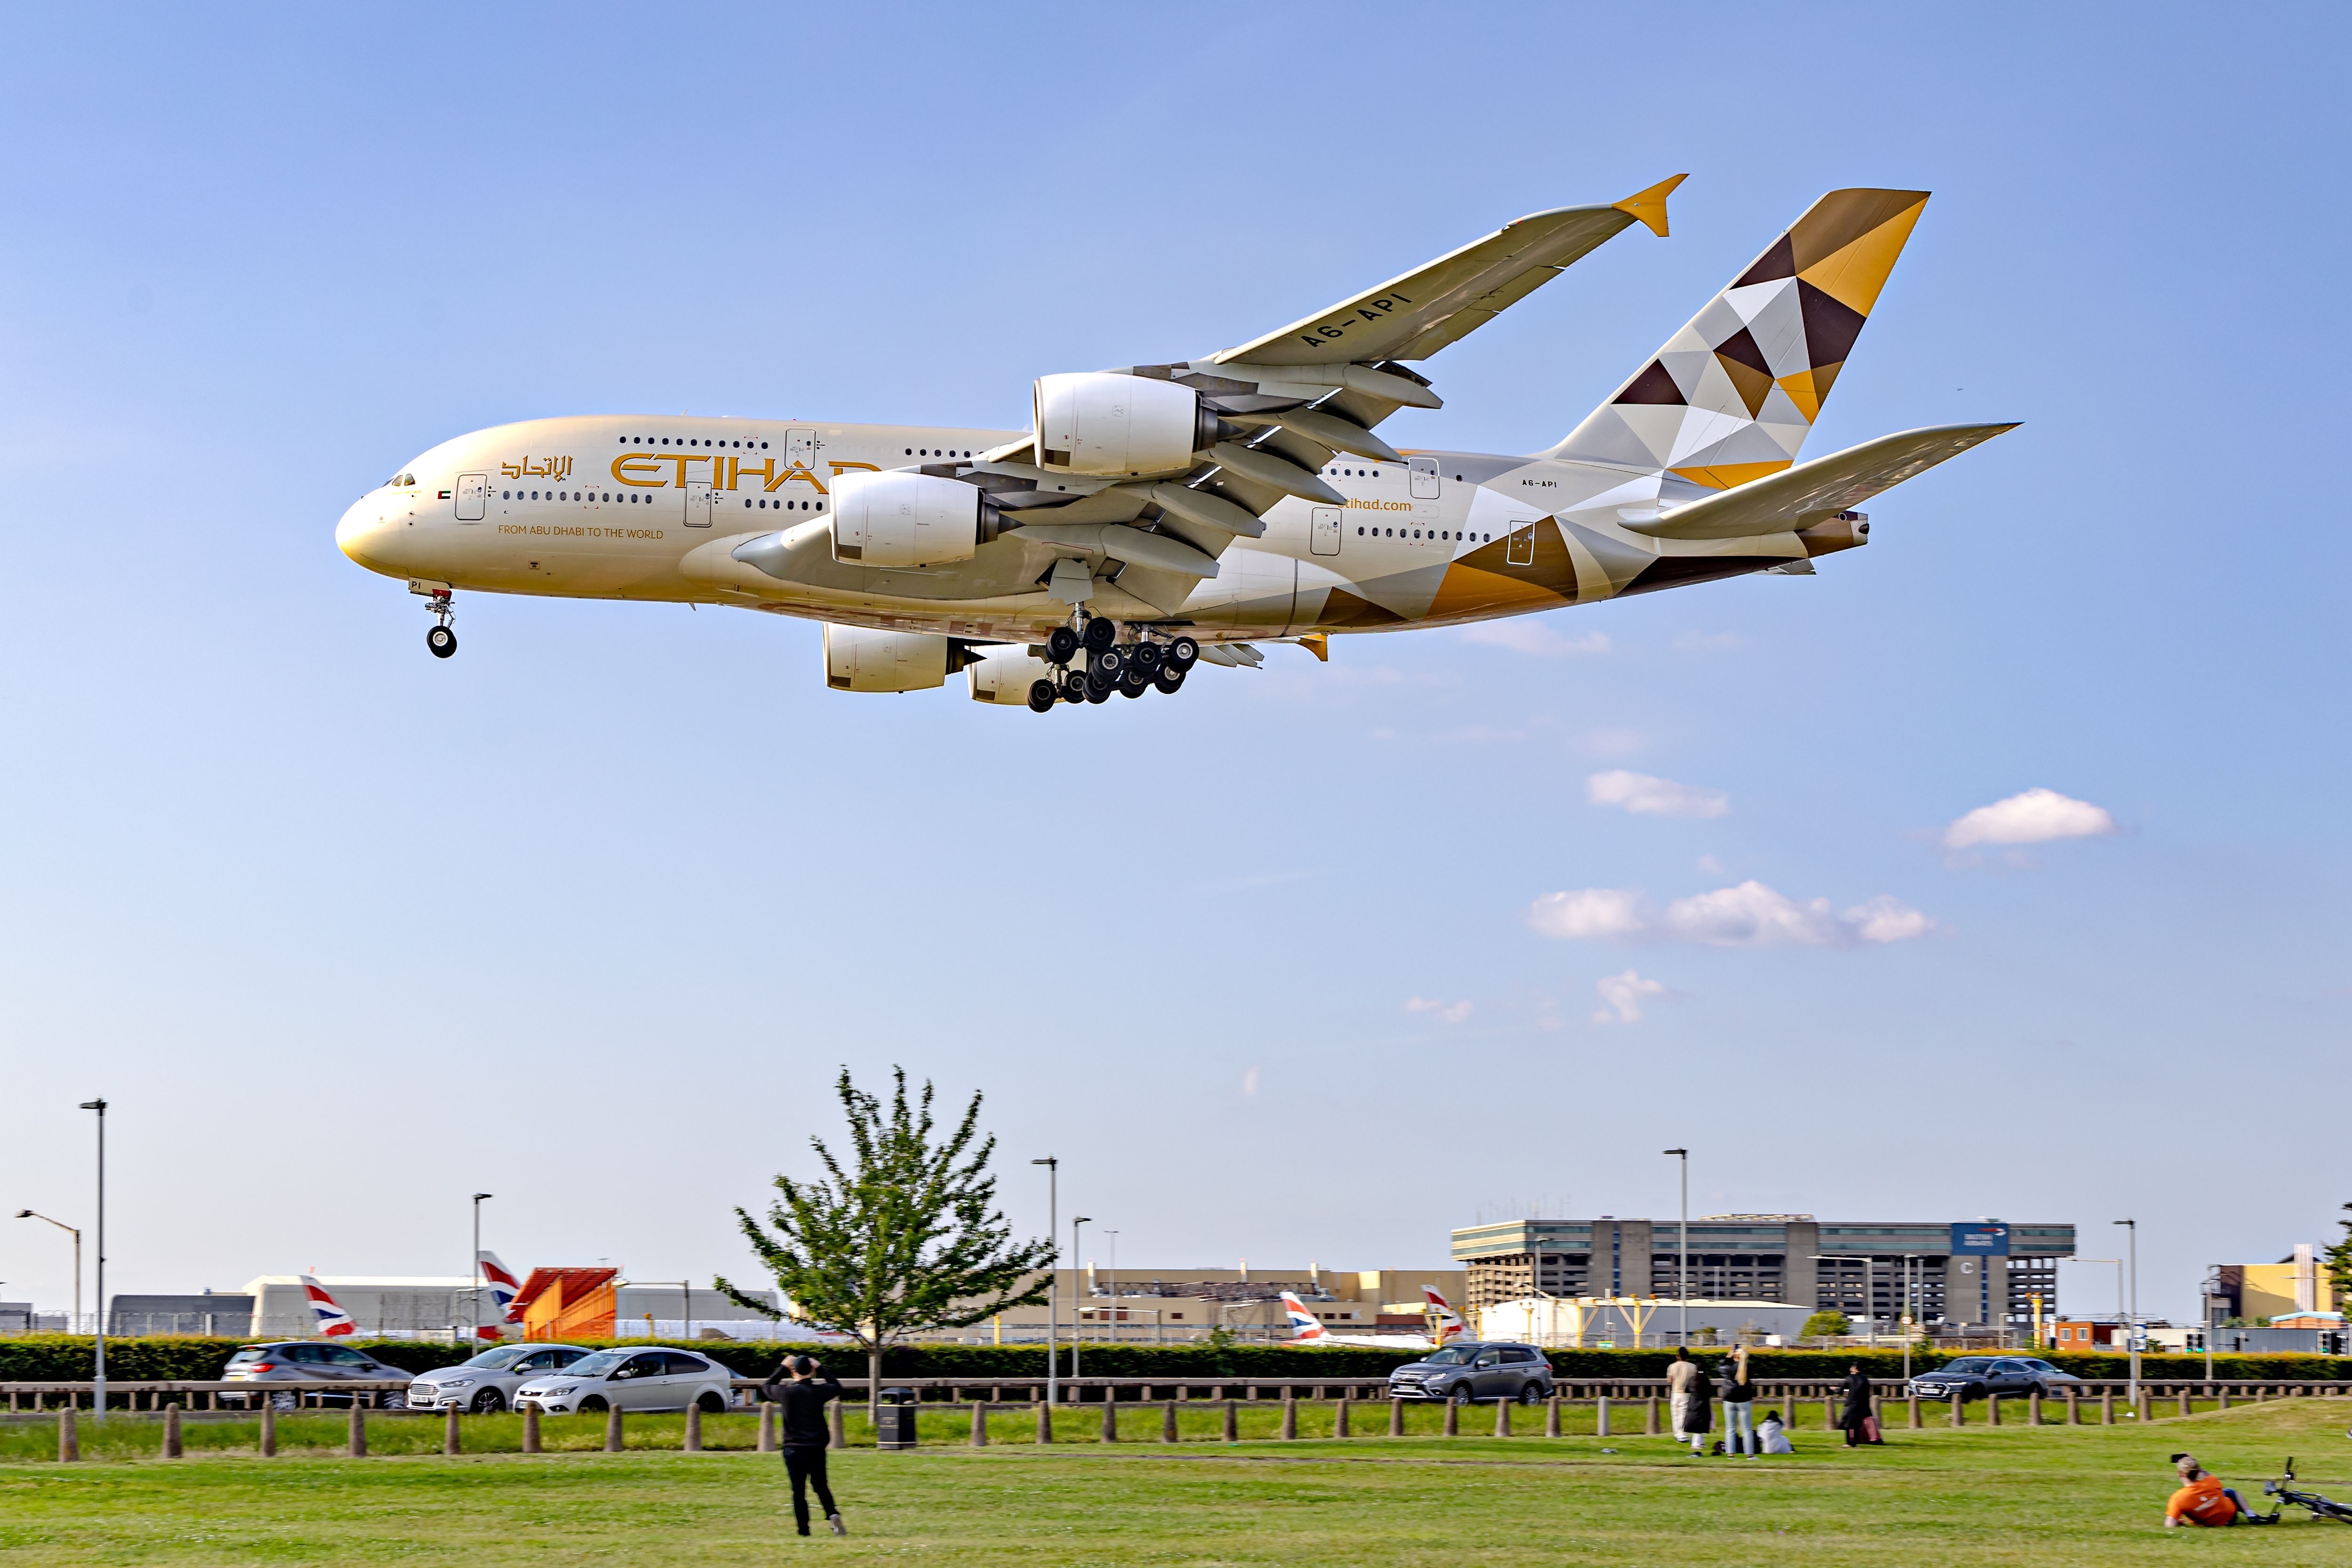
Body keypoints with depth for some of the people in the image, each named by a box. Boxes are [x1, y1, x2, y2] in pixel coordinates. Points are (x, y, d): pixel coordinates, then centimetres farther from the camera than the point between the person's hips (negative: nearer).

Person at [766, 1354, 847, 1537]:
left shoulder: (787, 1392, -7)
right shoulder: (819, 1391, -5)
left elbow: (767, 1387, 14)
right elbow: (837, 1386, 18)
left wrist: (783, 1368, 18)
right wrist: (821, 1369, 21)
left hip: (793, 1449, -1)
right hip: (816, 1448, 1)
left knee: (798, 1490, 4)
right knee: (821, 1486, 14)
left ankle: (804, 1529, 1)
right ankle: (833, 1514, -10)